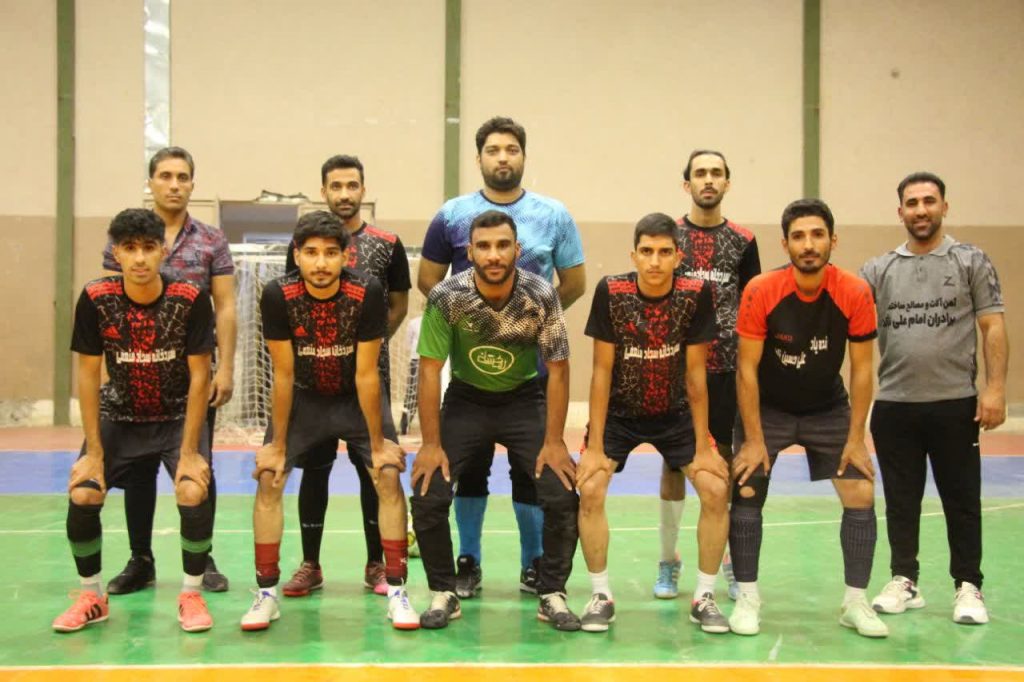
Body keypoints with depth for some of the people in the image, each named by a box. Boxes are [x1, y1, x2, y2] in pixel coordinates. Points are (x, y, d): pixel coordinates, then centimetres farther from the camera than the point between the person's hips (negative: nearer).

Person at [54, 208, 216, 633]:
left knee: (194, 492, -24)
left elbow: (199, 377, -14)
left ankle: (191, 595, 0)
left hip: (179, 416, -2)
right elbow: (88, 375, -8)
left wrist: (190, 451, -17)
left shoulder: (191, 299, -19)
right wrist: (94, 451, -10)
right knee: (81, 495, -14)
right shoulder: (95, 299, -15)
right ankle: (92, 597, 10)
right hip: (119, 418, 2)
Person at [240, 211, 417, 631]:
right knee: (268, 479, -10)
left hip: (356, 398, -1)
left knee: (389, 476, -13)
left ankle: (397, 592, -2)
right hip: (302, 398, 1)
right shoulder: (278, 296, -23)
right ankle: (267, 593, 4)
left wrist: (378, 442, -14)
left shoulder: (367, 293, -25)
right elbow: (283, 375, -15)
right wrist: (278, 444, -10)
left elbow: (366, 375, -19)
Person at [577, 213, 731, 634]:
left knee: (717, 489, -11)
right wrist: (595, 446, -15)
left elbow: (695, 373, -11)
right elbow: (602, 370, -14)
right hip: (618, 412, -1)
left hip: (675, 414, 1)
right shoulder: (611, 292, -19)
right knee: (589, 488, -17)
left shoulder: (696, 293, -17)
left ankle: (704, 597, 6)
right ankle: (601, 595, 0)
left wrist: (703, 447, -9)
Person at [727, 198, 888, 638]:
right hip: (767, 407, -1)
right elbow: (747, 368, -17)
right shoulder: (761, 292, -22)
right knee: (746, 492, -9)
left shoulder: (855, 293, -18)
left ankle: (855, 603, 9)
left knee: (861, 495, -5)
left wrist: (855, 438, -10)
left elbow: (861, 369, -10)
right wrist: (754, 439, -17)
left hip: (829, 408, 2)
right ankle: (747, 599, 5)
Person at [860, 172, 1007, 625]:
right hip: (894, 404, 2)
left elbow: (992, 327, -1)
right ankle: (904, 582, 22)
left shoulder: (971, 261, 4)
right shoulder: (879, 269, 9)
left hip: (955, 403, -2)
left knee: (961, 499, 5)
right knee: (901, 500, 10)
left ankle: (968, 587, 16)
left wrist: (995, 388, -10)